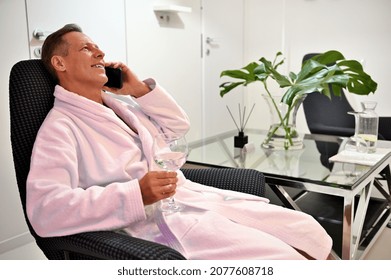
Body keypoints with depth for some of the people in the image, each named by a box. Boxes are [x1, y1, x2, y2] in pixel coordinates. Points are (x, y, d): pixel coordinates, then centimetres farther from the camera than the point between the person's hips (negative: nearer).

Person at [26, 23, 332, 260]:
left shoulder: (120, 102, 18)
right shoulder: (60, 127, -7)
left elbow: (179, 126, 25)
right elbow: (44, 209, -21)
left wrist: (141, 90, 11)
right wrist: (136, 194, -28)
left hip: (200, 197, 8)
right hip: (158, 221, -8)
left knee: (308, 229, -1)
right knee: (281, 258, -22)